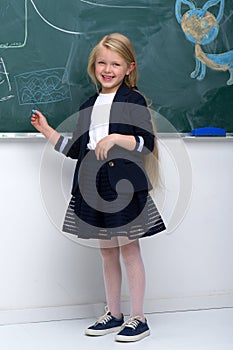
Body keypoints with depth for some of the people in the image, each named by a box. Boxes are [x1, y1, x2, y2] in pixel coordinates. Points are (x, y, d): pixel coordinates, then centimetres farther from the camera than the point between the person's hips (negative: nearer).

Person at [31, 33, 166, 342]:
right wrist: (48, 131, 14)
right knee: (107, 251, 13)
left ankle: (138, 319, 9)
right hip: (93, 186, 6)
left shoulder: (133, 100, -4)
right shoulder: (89, 107, 15)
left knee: (129, 249, -1)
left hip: (125, 183, -6)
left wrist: (116, 138, -24)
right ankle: (113, 315, 24)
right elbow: (77, 149, 18)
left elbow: (147, 143, -12)